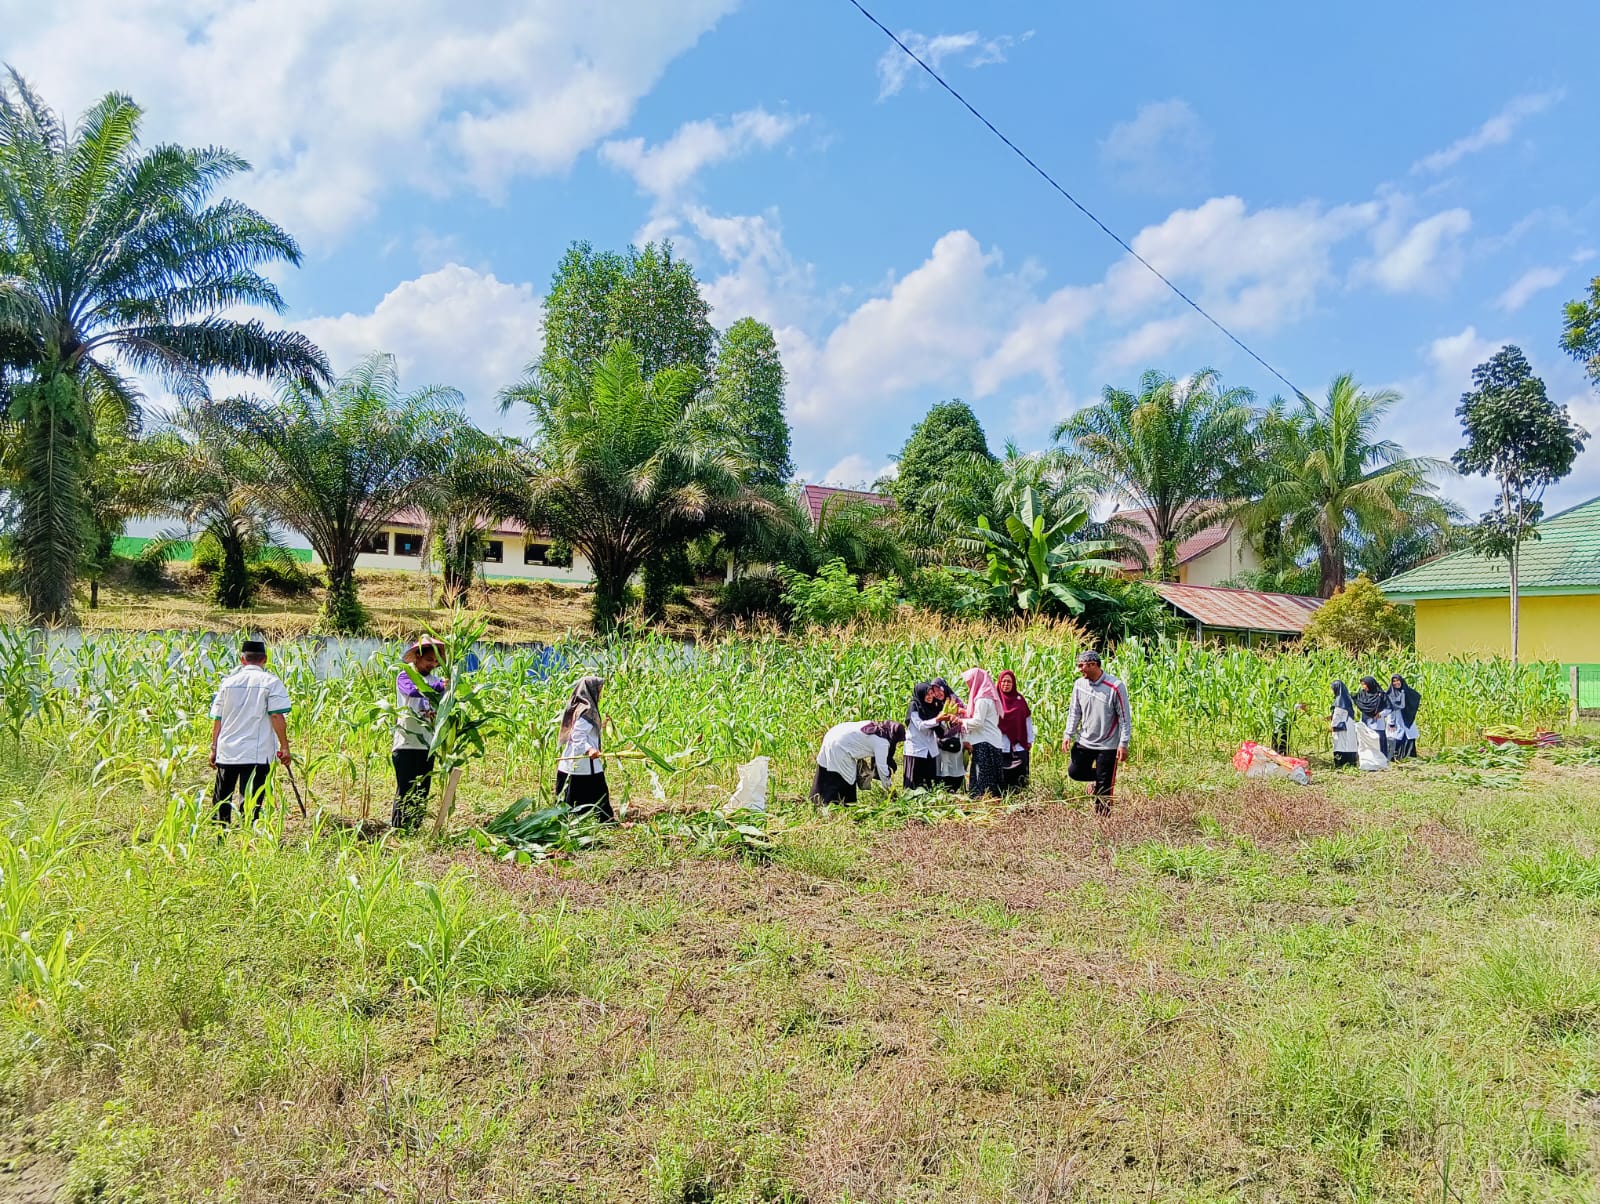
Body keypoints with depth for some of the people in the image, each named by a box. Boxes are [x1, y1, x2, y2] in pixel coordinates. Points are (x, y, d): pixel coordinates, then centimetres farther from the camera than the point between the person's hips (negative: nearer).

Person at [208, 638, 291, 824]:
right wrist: (284, 747, -7)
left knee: (221, 798, 16)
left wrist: (214, 748, 15)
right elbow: (277, 716, -11)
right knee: (250, 801, -2)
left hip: (227, 751, 4)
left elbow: (217, 719, 8)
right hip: (257, 753, -3)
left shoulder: (228, 681, 7)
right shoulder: (271, 683, -4)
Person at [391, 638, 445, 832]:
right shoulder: (404, 676, -2)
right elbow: (414, 690, -24)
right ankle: (397, 829, 4)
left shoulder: (435, 681, 13)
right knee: (405, 790, -3)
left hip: (427, 744, 5)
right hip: (406, 744, -5)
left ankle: (415, 829, 16)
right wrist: (440, 686, -37)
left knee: (422, 792, 8)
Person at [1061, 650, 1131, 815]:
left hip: (1108, 745, -5)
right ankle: (1100, 777, 32)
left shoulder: (1115, 687, -16)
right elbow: (1074, 712, 9)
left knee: (1104, 789, 2)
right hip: (1084, 741, 5)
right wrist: (1068, 735, 1)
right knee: (1074, 772, 7)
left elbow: (1125, 718, -11)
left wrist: (1123, 744, -14)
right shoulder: (1079, 685, -1)